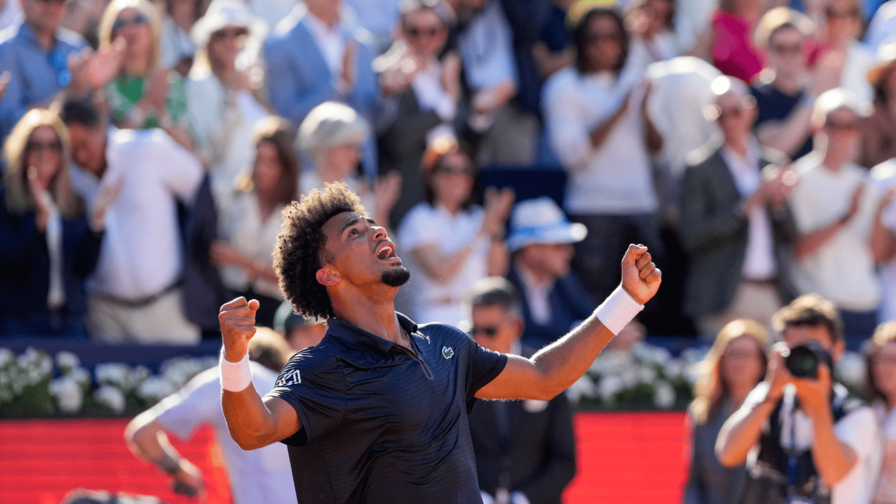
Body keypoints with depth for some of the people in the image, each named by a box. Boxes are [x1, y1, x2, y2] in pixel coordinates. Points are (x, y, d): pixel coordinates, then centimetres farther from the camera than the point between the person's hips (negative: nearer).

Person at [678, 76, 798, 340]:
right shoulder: (701, 168, -1)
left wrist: (778, 203, -4)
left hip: (774, 295, 5)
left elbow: (791, 236, 17)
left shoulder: (773, 163, 14)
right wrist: (749, 204, -13)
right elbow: (691, 236, -10)